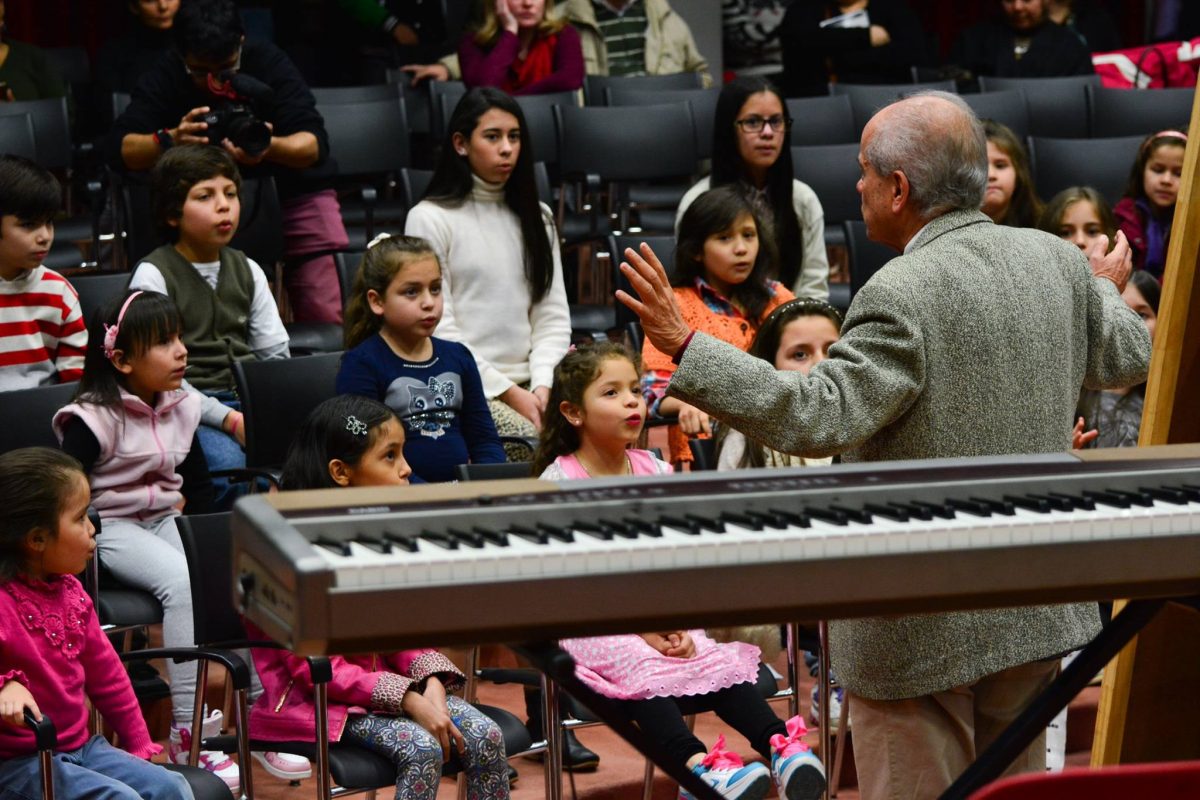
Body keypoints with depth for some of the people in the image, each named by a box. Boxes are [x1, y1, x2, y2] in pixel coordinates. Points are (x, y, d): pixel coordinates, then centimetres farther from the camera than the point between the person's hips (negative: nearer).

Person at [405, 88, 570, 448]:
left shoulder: (537, 217, 18)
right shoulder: (430, 219, 0)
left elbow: (553, 315, 12)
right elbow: (438, 328, -6)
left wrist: (543, 386, -6)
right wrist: (509, 394, -12)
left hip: (529, 384, 5)